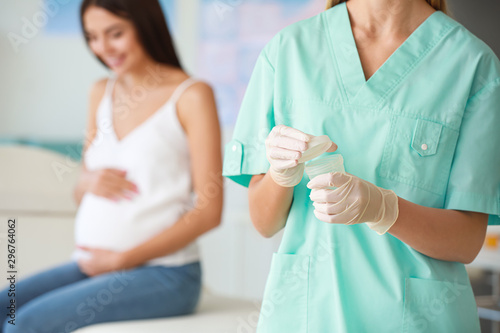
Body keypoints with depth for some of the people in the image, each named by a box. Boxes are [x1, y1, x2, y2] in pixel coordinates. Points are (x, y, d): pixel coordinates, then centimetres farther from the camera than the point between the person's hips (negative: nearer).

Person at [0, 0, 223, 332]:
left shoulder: (191, 95, -6)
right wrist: (89, 182, -5)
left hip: (162, 272, -6)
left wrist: (122, 259, -11)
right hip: (91, 264, 6)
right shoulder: (102, 92, 13)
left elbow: (209, 212, -10)